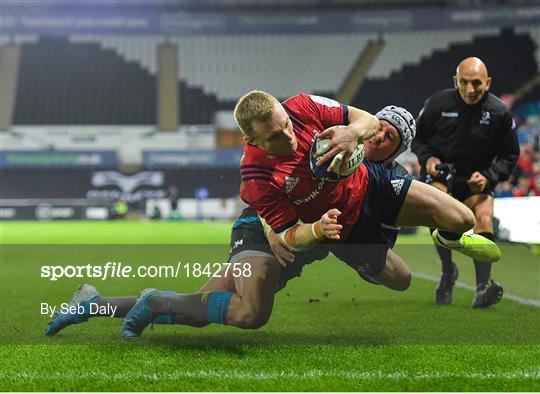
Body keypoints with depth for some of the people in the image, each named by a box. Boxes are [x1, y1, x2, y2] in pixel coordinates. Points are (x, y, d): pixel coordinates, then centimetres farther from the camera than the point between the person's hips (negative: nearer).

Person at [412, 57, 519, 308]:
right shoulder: (438, 103, -10)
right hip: (440, 174, -1)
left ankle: (482, 287, -29)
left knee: (484, 219, -23)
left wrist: (488, 176, -14)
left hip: (477, 181, 1)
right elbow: (417, 137, 6)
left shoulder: (500, 113, -8)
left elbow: (510, 155, 3)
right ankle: (448, 272, -13)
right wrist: (427, 158, -14)